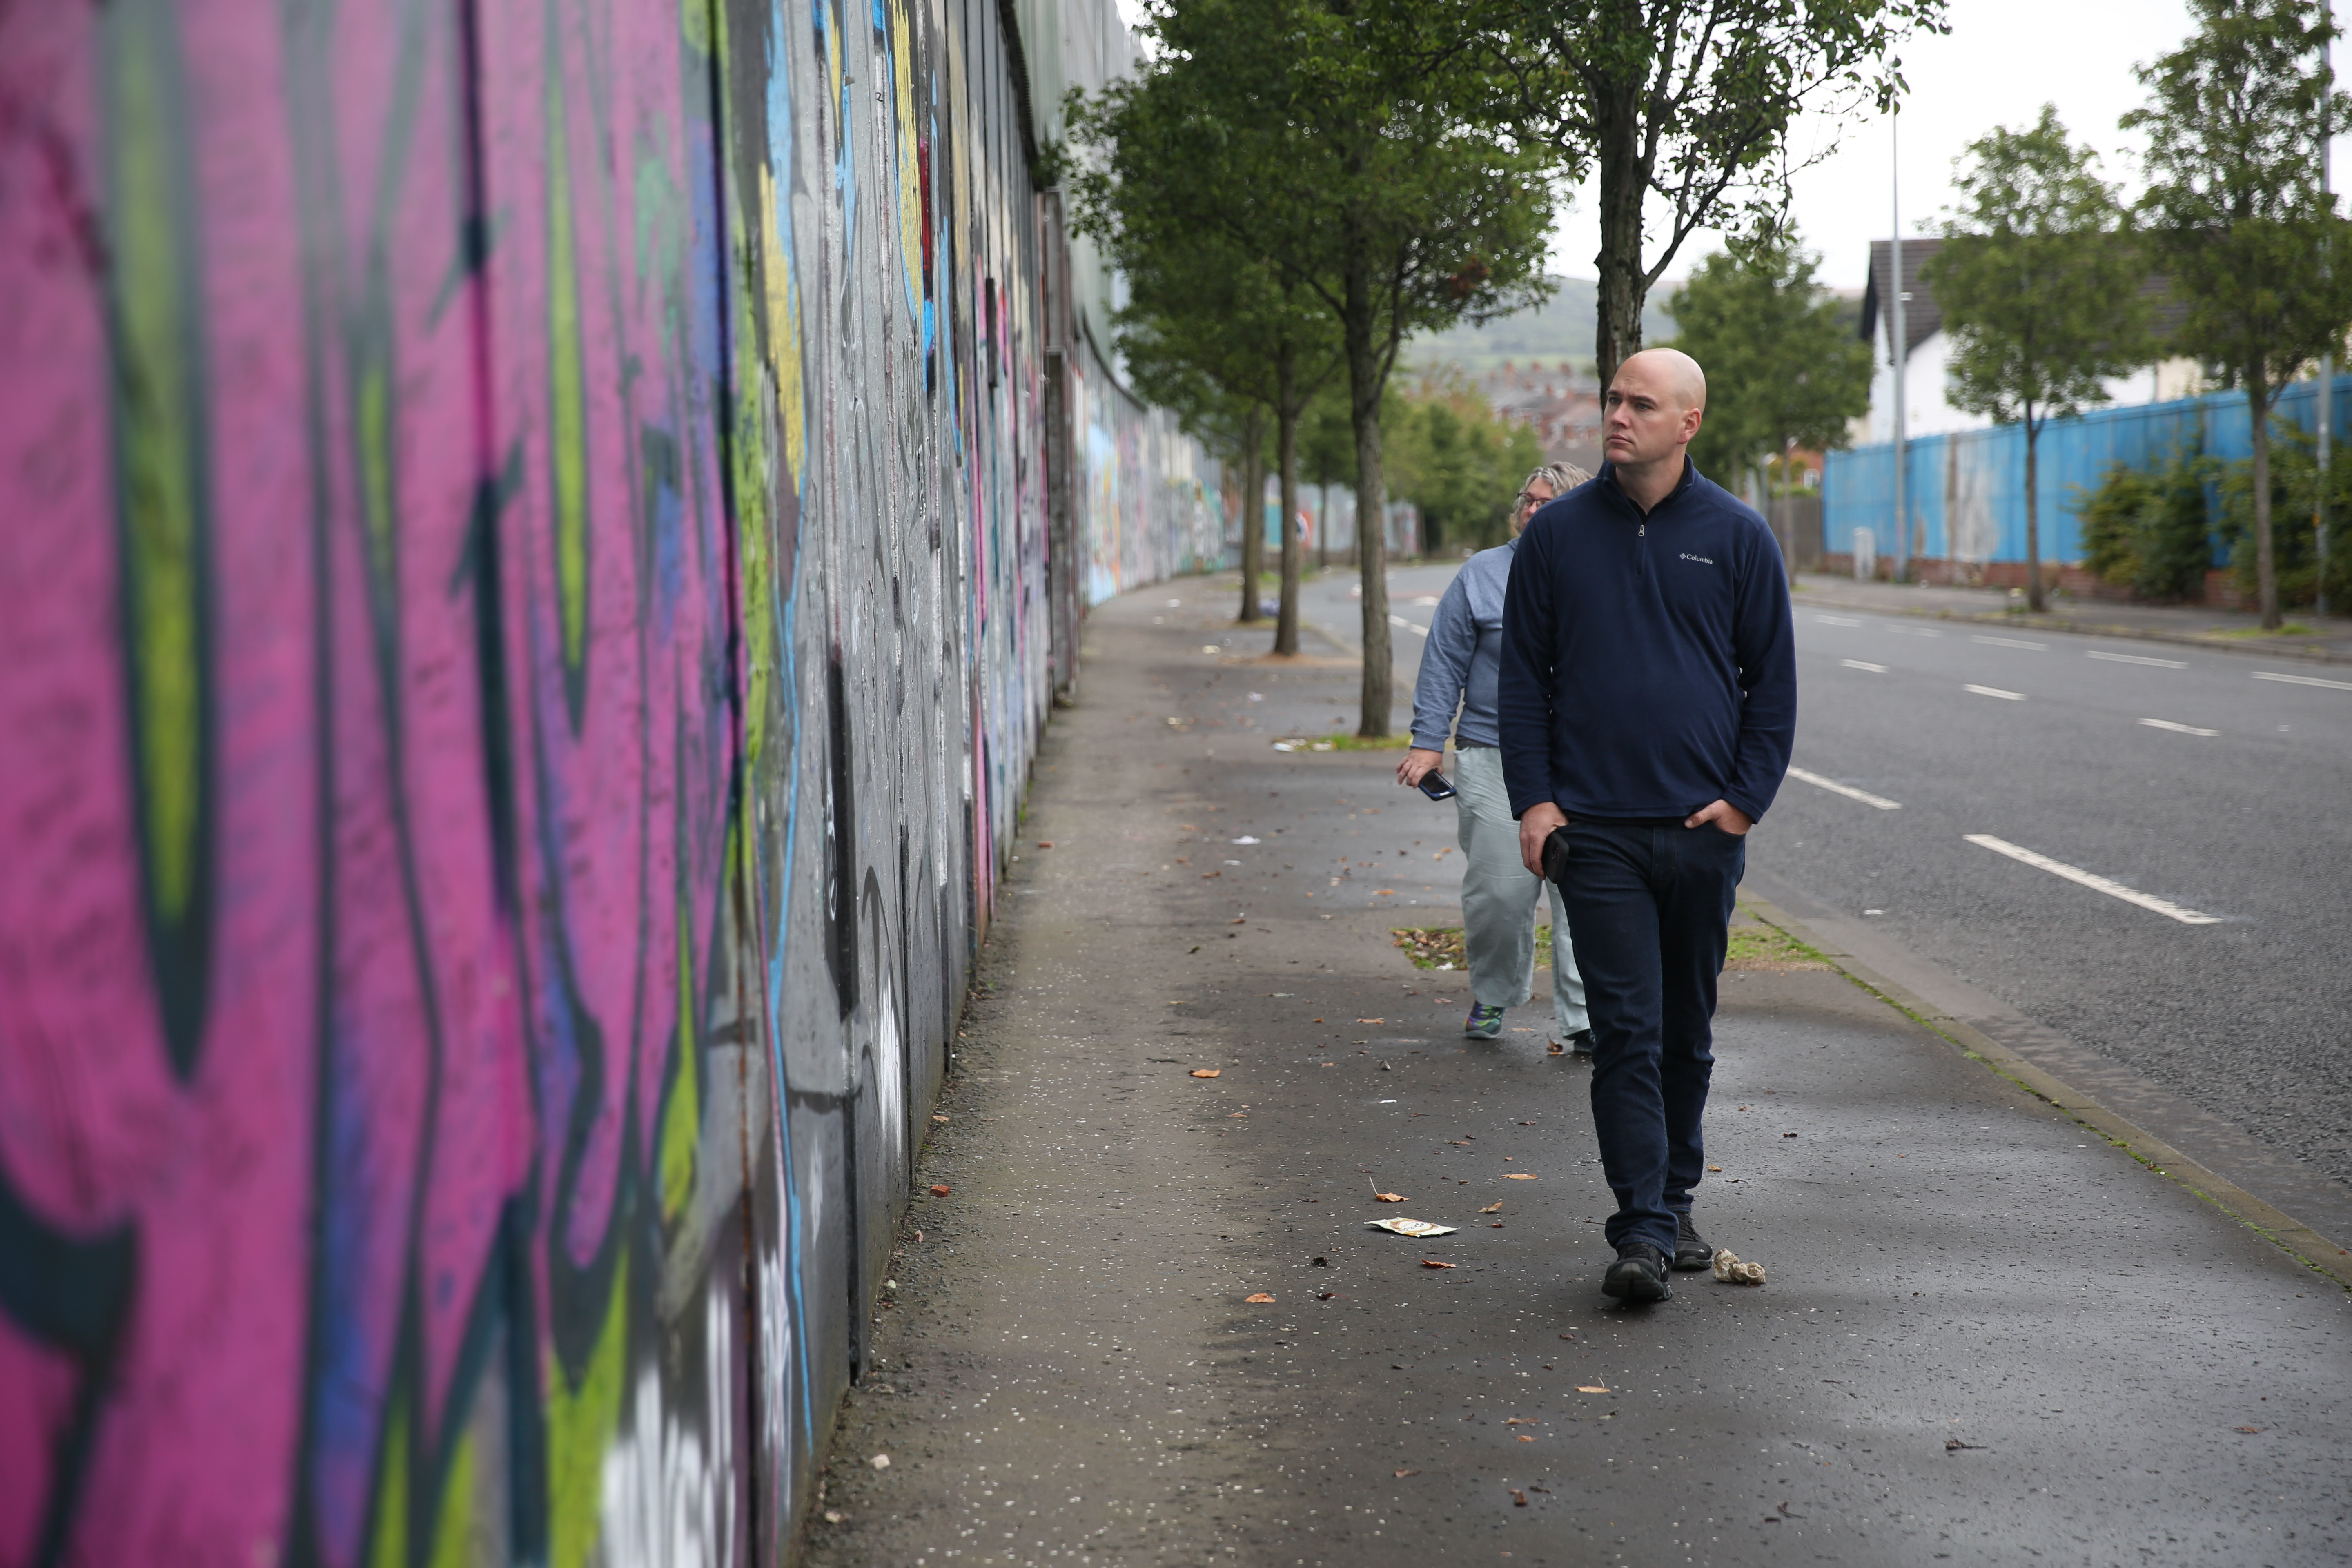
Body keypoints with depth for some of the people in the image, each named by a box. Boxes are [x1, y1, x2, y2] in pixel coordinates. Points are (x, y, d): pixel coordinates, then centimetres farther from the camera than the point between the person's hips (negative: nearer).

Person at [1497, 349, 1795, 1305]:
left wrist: (1745, 797, -4)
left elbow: (1773, 680, 7)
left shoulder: (1736, 537, 3)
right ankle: (1642, 1230, -9)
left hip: (1706, 830, 1)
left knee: (1687, 1032, 12)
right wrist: (1533, 798, -3)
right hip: (1595, 830, -1)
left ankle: (1675, 1203, 26)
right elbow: (1522, 676, 6)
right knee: (1628, 1030, -8)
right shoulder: (1559, 533, 3)